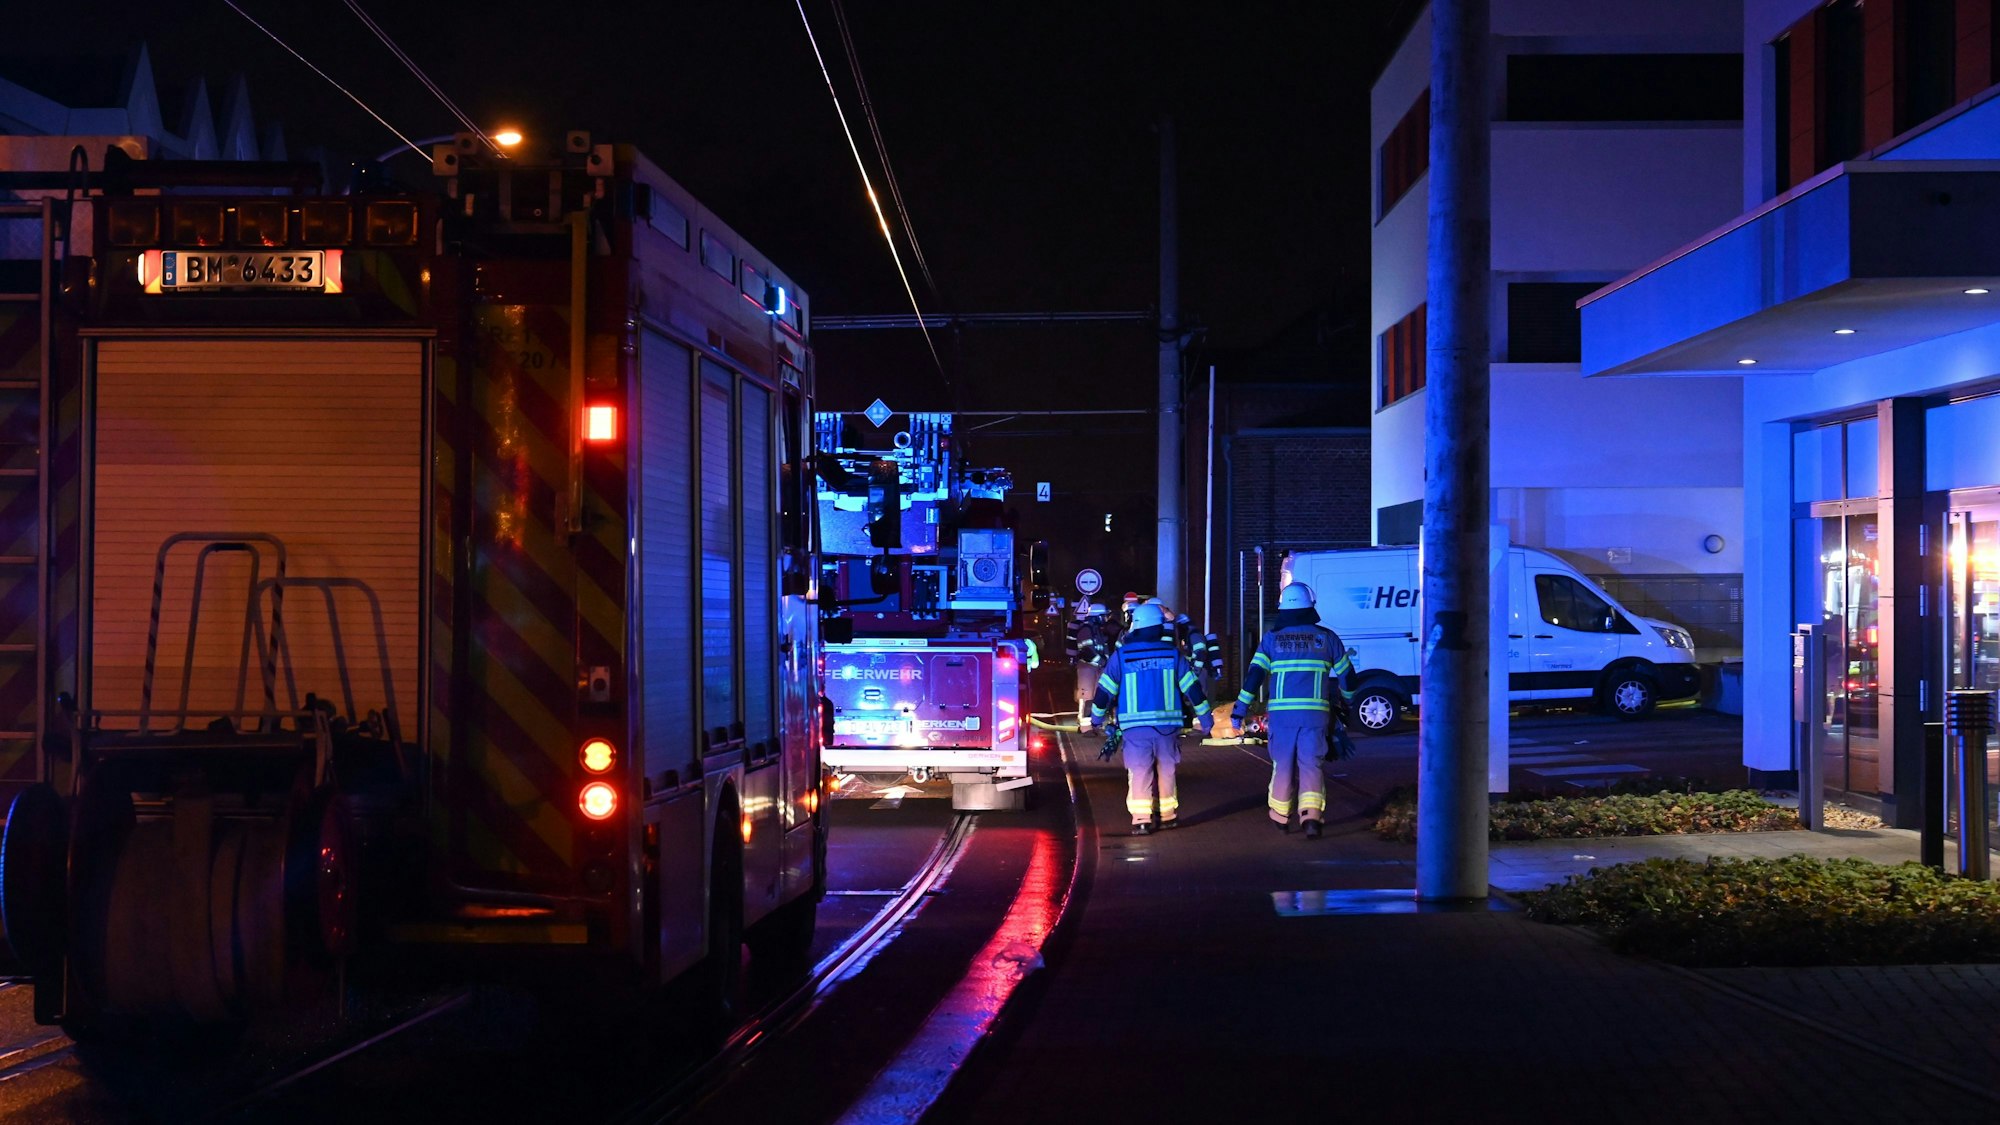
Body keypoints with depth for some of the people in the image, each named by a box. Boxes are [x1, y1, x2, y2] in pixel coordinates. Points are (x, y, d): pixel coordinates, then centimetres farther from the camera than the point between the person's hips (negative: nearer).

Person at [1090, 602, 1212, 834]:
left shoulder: (1121, 656, -1)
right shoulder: (1172, 654, 3)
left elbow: (1105, 690, 4)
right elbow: (1192, 688, 4)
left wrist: (1096, 718, 18)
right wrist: (1204, 718, 12)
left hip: (1135, 725, -2)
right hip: (1167, 724, 2)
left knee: (1139, 771, 1)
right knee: (1166, 769, 15)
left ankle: (1141, 819, -7)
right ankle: (1168, 815, 23)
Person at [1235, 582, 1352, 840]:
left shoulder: (1272, 639, 4)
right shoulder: (1326, 637, 6)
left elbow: (1254, 676, -2)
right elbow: (1346, 674, 15)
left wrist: (1240, 709, 2)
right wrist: (1345, 701, 33)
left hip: (1281, 712, 0)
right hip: (1315, 712, 0)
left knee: (1282, 764, 13)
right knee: (1311, 764, 3)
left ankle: (1281, 817, 26)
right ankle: (1311, 815, -15)